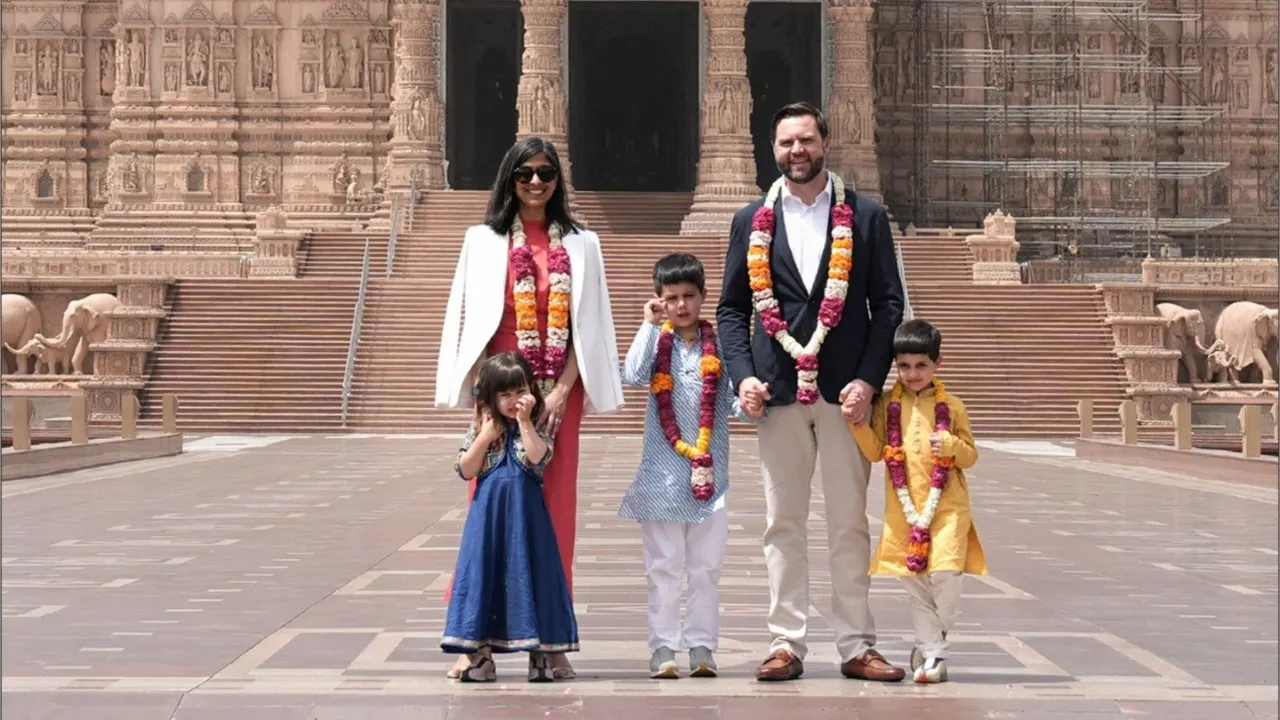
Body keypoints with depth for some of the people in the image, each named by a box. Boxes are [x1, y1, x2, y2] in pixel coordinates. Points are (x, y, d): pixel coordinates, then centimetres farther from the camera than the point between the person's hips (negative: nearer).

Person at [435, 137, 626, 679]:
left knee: (554, 509, 1)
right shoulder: (484, 241, 7)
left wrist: (562, 391, -7)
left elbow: (587, 325, 5)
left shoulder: (581, 244, 9)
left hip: (558, 394, 1)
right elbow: (470, 319, 3)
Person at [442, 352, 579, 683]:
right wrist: (485, 438, -9)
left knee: (528, 574, 0)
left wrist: (524, 422, -18)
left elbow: (537, 459, -18)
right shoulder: (482, 426, 5)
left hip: (526, 516, -1)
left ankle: (539, 652, 7)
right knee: (486, 574, 1)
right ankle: (481, 651, 8)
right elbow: (466, 471, -1)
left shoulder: (537, 427, 1)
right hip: (488, 515, 1)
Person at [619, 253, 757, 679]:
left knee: (706, 565, 6)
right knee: (664, 565, 3)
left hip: (710, 467, 1)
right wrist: (650, 324, -11)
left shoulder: (718, 344, 4)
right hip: (663, 469, -1)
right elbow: (633, 376, -16)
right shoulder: (656, 341, 3)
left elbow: (732, 404, 3)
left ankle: (702, 647, 12)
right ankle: (663, 648, 6)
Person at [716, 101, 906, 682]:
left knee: (850, 524, 3)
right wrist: (743, 375, -5)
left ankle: (856, 646, 8)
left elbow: (888, 304, 3)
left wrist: (868, 379, -9)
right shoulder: (753, 221, 10)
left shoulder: (866, 217, 6)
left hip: (845, 390, -1)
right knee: (783, 524, 4)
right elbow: (731, 308, 10)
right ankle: (786, 643, 8)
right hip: (779, 389, 1)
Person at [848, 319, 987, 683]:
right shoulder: (887, 405, 7)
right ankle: (934, 652, 14)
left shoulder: (950, 406, 5)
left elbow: (970, 455, 7)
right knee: (914, 581, 5)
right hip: (903, 508, 2)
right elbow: (874, 451, 3)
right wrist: (858, 423, -11)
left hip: (947, 505, -2)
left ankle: (929, 646, 7)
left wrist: (952, 446, -13)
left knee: (945, 573, -14)